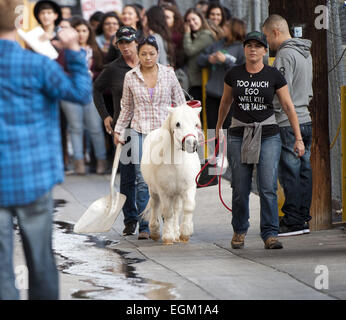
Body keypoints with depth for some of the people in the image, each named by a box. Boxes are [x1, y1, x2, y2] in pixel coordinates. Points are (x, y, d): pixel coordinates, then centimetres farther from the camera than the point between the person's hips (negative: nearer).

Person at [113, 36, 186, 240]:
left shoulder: (169, 74, 3)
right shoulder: (130, 77, 4)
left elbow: (180, 103, 10)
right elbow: (127, 108, 14)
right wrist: (119, 130, 9)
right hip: (141, 131, 0)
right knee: (143, 180, -4)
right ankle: (144, 227, 2)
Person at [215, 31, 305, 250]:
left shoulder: (274, 76, 0)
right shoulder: (234, 75, 4)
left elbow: (289, 107, 2)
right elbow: (226, 103, 19)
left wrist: (299, 138, -2)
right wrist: (218, 129, 28)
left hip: (268, 135, -1)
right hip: (239, 135, 1)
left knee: (268, 187, -10)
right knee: (240, 188, 2)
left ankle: (270, 234, -5)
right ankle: (240, 230, 21)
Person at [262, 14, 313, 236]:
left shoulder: (285, 54, -13)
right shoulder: (305, 53, 17)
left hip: (288, 124, -9)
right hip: (306, 120, 9)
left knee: (290, 172, -6)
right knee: (304, 170, 10)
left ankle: (293, 221, -5)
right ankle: (304, 218, 13)